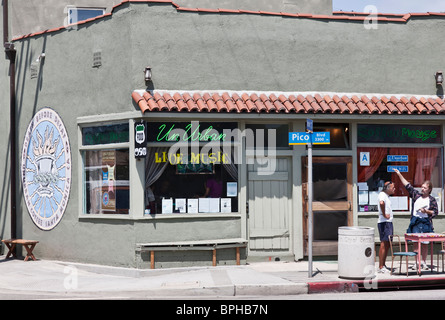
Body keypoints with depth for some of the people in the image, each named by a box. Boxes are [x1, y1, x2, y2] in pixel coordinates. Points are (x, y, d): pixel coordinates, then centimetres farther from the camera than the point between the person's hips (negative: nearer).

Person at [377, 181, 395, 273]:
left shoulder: (386, 196, 20)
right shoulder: (382, 194, -11)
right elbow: (381, 203, -33)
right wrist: (384, 214, -24)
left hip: (389, 222, 10)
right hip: (384, 223, -10)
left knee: (387, 245, 11)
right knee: (384, 244, -11)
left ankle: (383, 266, 16)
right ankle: (381, 267, -11)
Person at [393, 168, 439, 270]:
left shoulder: (432, 200, 2)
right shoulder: (416, 195, 8)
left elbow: (435, 212, 2)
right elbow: (407, 185, 9)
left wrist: (426, 211, -12)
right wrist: (399, 174, 7)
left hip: (426, 222, -1)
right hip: (415, 222, 2)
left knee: (425, 244, 3)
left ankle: (424, 262, 13)